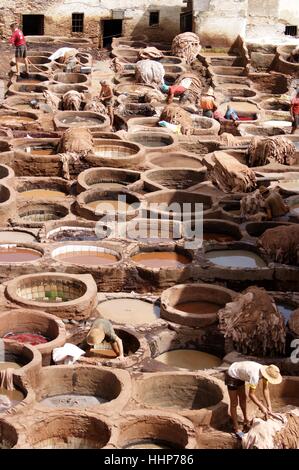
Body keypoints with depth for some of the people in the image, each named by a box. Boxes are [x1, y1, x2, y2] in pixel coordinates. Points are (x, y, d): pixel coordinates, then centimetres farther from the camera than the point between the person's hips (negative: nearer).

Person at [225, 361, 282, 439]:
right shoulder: (255, 376, -39)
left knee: (243, 398, 22)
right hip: (232, 376, -8)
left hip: (239, 375, 8)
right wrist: (262, 407, -24)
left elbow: (266, 389, -6)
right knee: (234, 402, 2)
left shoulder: (266, 371, -15)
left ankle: (246, 420, 41)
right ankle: (236, 428, 14)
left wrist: (269, 407, -8)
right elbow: (251, 394, -30)